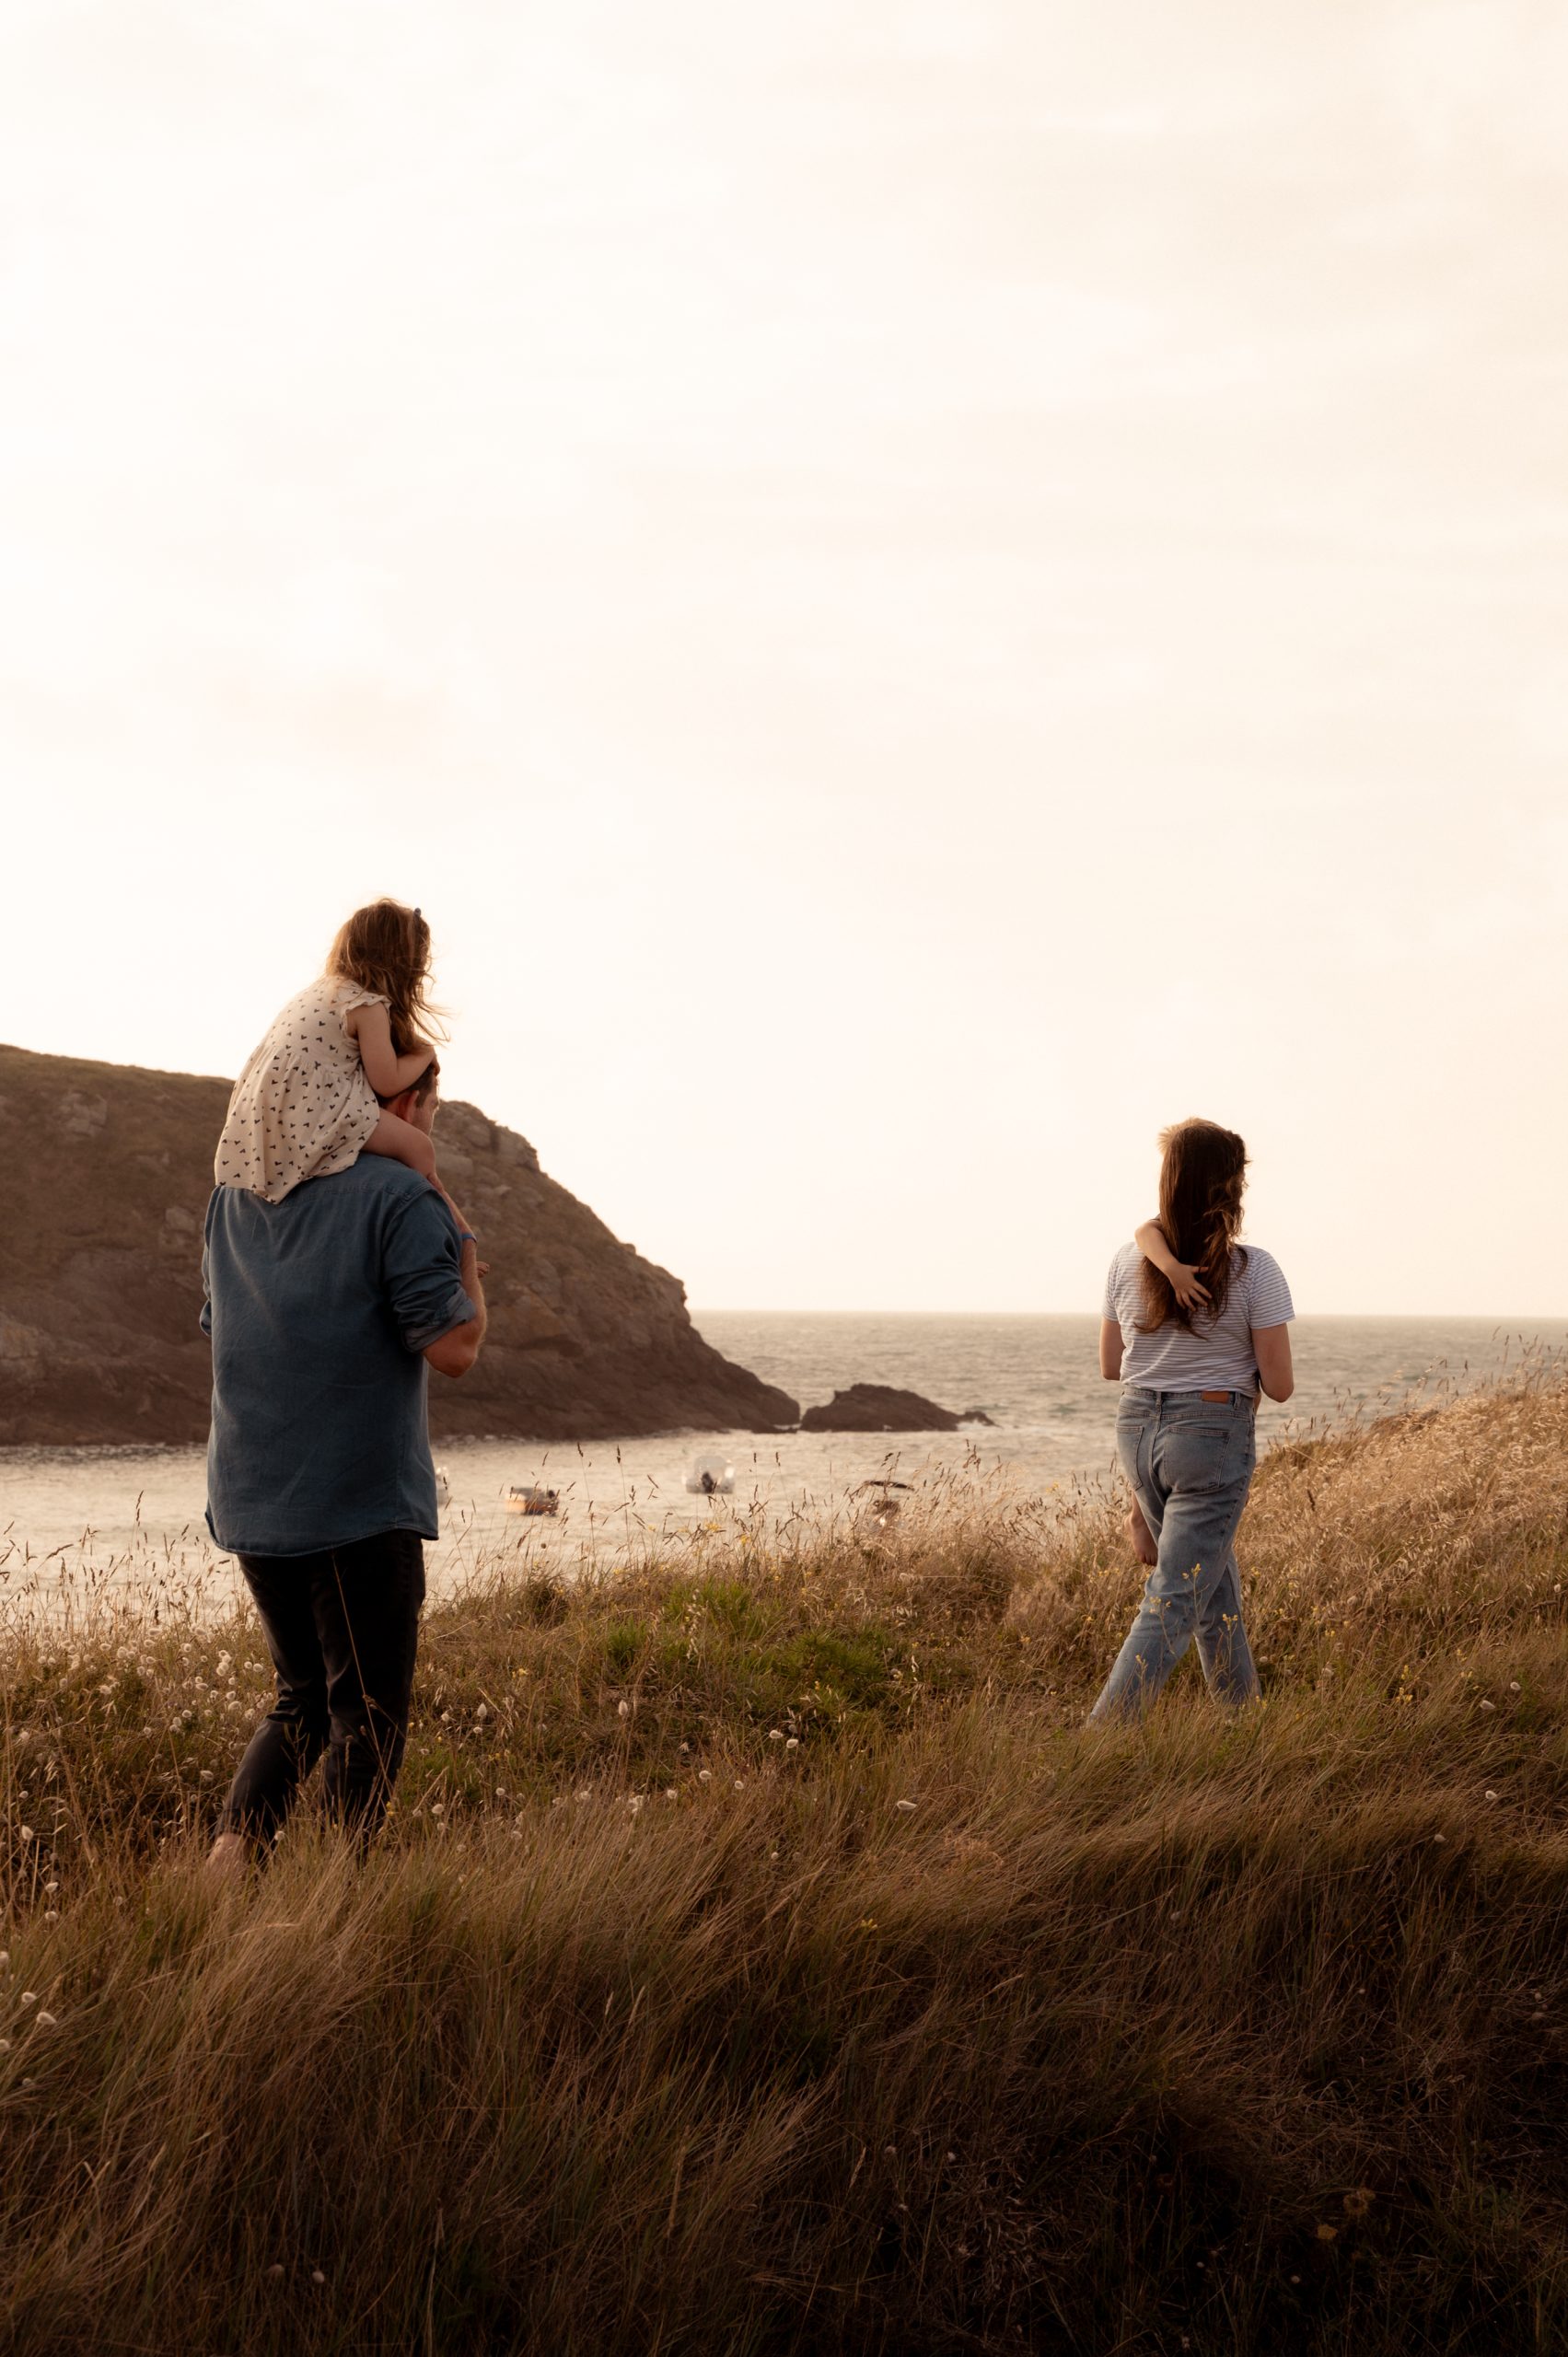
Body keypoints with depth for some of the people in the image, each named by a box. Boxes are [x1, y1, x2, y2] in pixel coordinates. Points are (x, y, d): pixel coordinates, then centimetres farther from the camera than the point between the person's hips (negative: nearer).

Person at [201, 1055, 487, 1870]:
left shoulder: (233, 1197, 11)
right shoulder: (402, 1200, -12)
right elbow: (453, 1347, -16)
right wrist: (464, 1246, 2)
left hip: (250, 1499, 7)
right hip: (361, 1500, -7)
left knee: (304, 1699, 20)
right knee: (366, 1714, 5)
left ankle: (229, 1858, 7)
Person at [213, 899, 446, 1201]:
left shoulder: (322, 986, 17)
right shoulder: (369, 1005, -9)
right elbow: (387, 1083, -8)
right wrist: (425, 1053, 8)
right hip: (307, 1118, -10)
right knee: (419, 1149, -8)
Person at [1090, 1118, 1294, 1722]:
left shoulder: (1129, 1260, 0)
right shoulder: (1254, 1270, -12)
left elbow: (1110, 1367, 8)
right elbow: (1279, 1385, -9)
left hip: (1138, 1432, 5)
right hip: (1215, 1436, -5)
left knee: (1216, 1588, 21)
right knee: (1173, 1604, -4)